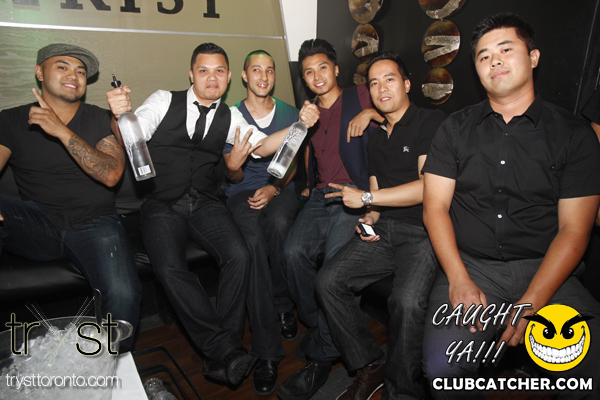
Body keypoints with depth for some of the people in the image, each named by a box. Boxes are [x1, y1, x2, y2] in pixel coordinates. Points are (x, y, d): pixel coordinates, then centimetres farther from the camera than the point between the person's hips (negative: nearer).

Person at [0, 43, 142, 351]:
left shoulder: (101, 121, 7)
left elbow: (111, 175, -9)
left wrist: (62, 131, -17)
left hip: (94, 224, -1)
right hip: (36, 222, 2)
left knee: (123, 294, -29)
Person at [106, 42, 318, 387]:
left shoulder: (229, 117, 13)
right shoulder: (164, 101, 6)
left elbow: (261, 145, 0)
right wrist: (120, 115, -28)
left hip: (205, 203, 2)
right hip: (162, 205, -1)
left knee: (239, 256, -25)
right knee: (170, 268, -28)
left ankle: (222, 355, -15)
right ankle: (224, 347, -20)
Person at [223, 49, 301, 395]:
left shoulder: (290, 113, 12)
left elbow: (292, 163, 10)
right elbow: (234, 175, 4)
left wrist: (274, 188, -10)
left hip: (280, 188, 1)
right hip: (243, 191, -1)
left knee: (280, 225, -37)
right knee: (253, 241, -34)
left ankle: (283, 305, -9)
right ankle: (267, 351, -28)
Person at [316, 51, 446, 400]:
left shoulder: (432, 122, -4)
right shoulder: (376, 139, 20)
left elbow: (429, 188, -15)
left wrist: (366, 198, -9)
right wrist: (371, 218, 1)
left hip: (425, 231, -6)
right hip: (384, 230, 7)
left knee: (407, 300, -31)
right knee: (329, 280, -11)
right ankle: (369, 367, 5)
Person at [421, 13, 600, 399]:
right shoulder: (456, 128, 9)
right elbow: (435, 208, 3)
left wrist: (530, 304, -14)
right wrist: (459, 281, -11)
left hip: (544, 270, 0)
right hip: (469, 266, 0)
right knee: (442, 367, -24)